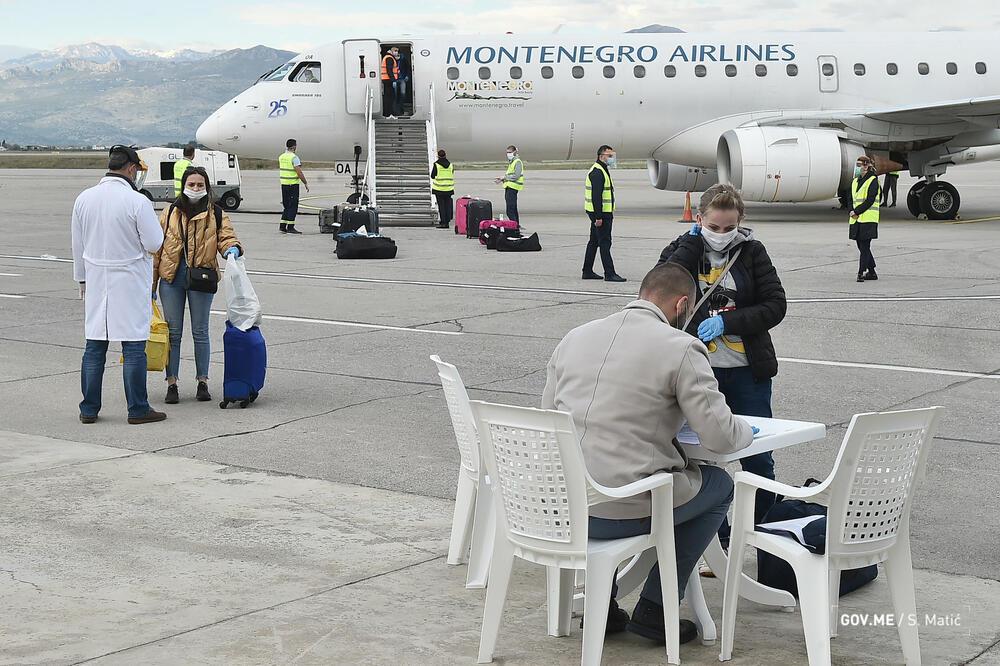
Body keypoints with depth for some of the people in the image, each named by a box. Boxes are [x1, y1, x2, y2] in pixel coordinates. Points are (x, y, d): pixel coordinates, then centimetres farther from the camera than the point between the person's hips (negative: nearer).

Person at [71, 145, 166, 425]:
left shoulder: (84, 199, 3)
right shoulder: (137, 202, -15)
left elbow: (78, 245, 10)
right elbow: (154, 244, -11)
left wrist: (82, 279, 20)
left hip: (96, 280, 5)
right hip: (130, 281, -5)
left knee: (94, 345, 10)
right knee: (134, 347, 1)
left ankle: (89, 409, 13)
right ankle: (137, 409, 5)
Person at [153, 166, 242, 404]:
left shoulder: (216, 214, 2)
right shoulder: (170, 212, 5)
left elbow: (227, 237, 3)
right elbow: (157, 248, 8)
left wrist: (232, 248, -24)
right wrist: (152, 284, 6)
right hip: (172, 279, 1)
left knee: (200, 332, 8)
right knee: (172, 332, 5)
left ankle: (202, 382, 18)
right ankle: (171, 384, 11)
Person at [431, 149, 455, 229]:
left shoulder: (436, 165, -8)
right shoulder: (450, 165, 3)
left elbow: (432, 176, -3)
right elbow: (452, 175, 11)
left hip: (439, 188, -3)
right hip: (449, 188, 3)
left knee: (441, 205, 0)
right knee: (447, 205, 9)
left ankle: (443, 222, -3)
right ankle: (447, 222, 9)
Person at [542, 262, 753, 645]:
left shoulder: (575, 337, 10)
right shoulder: (681, 348, -7)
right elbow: (720, 438, -9)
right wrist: (746, 431, 16)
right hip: (622, 510, -6)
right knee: (720, 485, 21)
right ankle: (654, 609, 19)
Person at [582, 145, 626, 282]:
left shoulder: (603, 170, 19)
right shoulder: (597, 172, -17)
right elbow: (596, 196, -23)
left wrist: (610, 214, 23)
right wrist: (598, 217, -26)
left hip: (602, 213, 11)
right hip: (599, 214, -11)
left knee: (594, 242, 14)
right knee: (605, 243, -10)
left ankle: (587, 271, 19)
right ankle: (609, 273, -10)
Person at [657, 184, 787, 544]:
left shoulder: (751, 251, 1)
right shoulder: (682, 250, 1)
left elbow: (776, 305, -4)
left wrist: (726, 322, -14)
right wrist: (693, 241, -14)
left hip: (747, 371, 0)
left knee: (758, 459, 6)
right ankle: (717, 538, 18)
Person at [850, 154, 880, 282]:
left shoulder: (873, 181, -6)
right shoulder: (855, 181, 16)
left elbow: (870, 201, -14)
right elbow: (851, 199, 15)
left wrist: (856, 212, -14)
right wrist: (852, 211, -4)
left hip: (868, 219, -8)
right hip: (856, 219, 8)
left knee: (864, 247, -9)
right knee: (862, 246, 10)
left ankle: (861, 272, -10)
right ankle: (872, 272, 19)